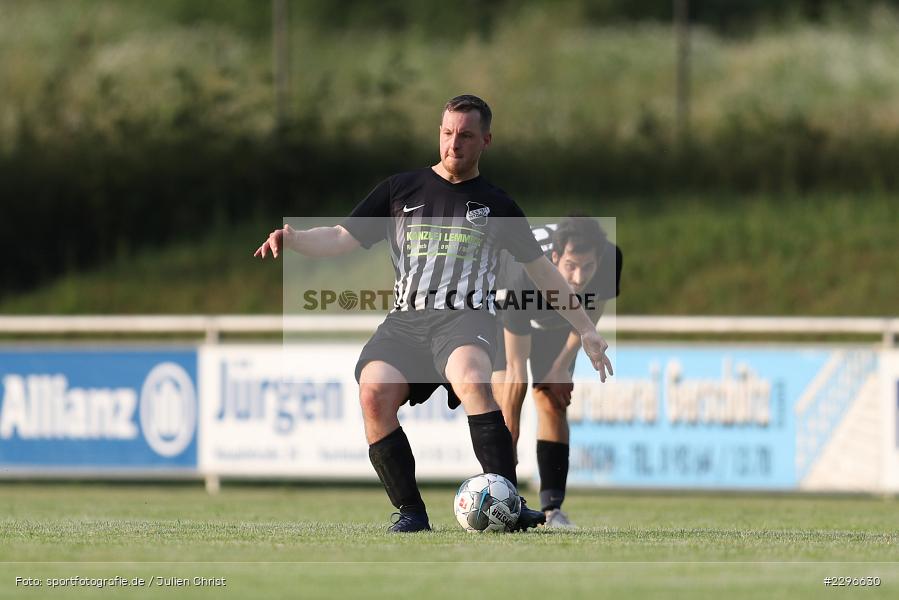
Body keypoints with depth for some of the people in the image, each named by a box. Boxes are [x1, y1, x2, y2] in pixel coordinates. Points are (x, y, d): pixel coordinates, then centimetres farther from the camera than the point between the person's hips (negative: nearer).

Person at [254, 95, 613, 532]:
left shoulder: (496, 205, 17)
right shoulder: (402, 189, 18)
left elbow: (542, 271, 23)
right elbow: (341, 238, 16)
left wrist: (586, 328, 21)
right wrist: (292, 239, -3)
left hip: (466, 319, -2)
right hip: (406, 318, 2)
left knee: (471, 379, -38)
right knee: (374, 392, -29)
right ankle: (410, 512, -18)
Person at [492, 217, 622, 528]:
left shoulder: (610, 260, -35)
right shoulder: (524, 277, -46)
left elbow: (591, 313, -10)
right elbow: (516, 369, -42)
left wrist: (562, 365, -9)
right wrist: (505, 441, -42)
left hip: (558, 323, 3)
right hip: (505, 316, -3)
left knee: (552, 401, -11)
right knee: (505, 396, -21)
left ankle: (552, 509, -12)